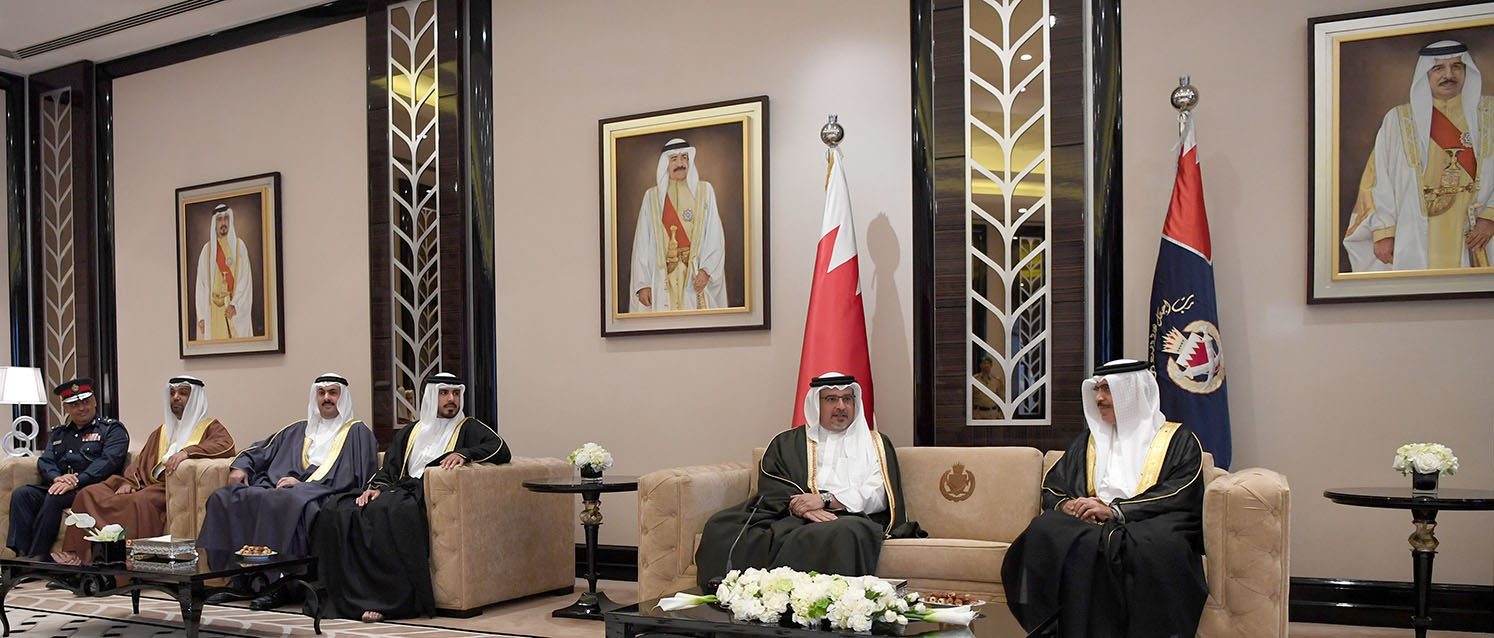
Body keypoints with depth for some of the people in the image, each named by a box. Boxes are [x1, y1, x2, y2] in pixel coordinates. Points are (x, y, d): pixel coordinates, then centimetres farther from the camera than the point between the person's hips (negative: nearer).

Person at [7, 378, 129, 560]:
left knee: (54, 498, -33)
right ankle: (22, 554, -28)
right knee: (21, 494, -19)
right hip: (58, 486, 6)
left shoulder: (113, 429, 7)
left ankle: (37, 556, -29)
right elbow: (44, 462, 13)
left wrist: (76, 482, -22)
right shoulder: (58, 434, 27)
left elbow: (108, 461, -9)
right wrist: (57, 477, -12)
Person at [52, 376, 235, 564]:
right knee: (89, 493, -11)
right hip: (148, 484, 7)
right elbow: (141, 461, 23)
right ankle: (76, 554, -17)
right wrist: (128, 482, 0)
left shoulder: (210, 427, 10)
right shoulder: (161, 431, 31)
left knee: (141, 501, -37)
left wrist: (187, 451, -26)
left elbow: (227, 445, -12)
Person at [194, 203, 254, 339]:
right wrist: (201, 316, -1)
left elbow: (245, 281, -3)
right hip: (213, 311, 1)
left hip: (237, 311, -1)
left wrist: (234, 305, -15)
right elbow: (201, 285, 6)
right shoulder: (207, 249, 8)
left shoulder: (239, 246, 4)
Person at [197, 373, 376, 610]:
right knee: (224, 498, -11)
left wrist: (302, 483, -11)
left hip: (321, 495, -7)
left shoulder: (356, 432, 10)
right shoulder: (298, 430, 29)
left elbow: (348, 477, -4)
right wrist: (241, 466, 9)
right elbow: (261, 450, 31)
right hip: (278, 487, 7)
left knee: (279, 502, -38)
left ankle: (277, 584, -33)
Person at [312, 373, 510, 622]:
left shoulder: (468, 428, 14)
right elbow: (389, 468, 22)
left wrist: (464, 453, -16)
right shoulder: (409, 432, 29)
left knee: (388, 510, -37)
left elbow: (501, 450, -1)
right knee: (336, 510, -20)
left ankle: (390, 600, -33)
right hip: (402, 488, 5)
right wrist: (377, 487, 1)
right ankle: (353, 595, -23)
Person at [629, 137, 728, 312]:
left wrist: (706, 270, -13)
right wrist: (642, 283, -3)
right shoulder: (652, 196, 10)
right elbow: (642, 243, 6)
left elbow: (715, 236, 1)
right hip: (664, 276, 0)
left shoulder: (704, 191, 9)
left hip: (698, 277, 0)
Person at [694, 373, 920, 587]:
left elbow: (879, 494, 5)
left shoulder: (875, 444, 22)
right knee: (721, 527, -26)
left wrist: (825, 500, -9)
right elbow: (771, 488, 7)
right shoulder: (787, 443, 23)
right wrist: (797, 506, -16)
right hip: (795, 518, 1)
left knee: (847, 534, -42)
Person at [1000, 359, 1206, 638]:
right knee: (1044, 529, -31)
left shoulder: (1178, 439, 14)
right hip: (1088, 525, 4)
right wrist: (1066, 505, -3)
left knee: (1156, 544, -41)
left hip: (1148, 526, -3)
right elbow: (1051, 486, 23)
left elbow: (1181, 497, -2)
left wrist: (1115, 510, -12)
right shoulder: (1089, 441, 29)